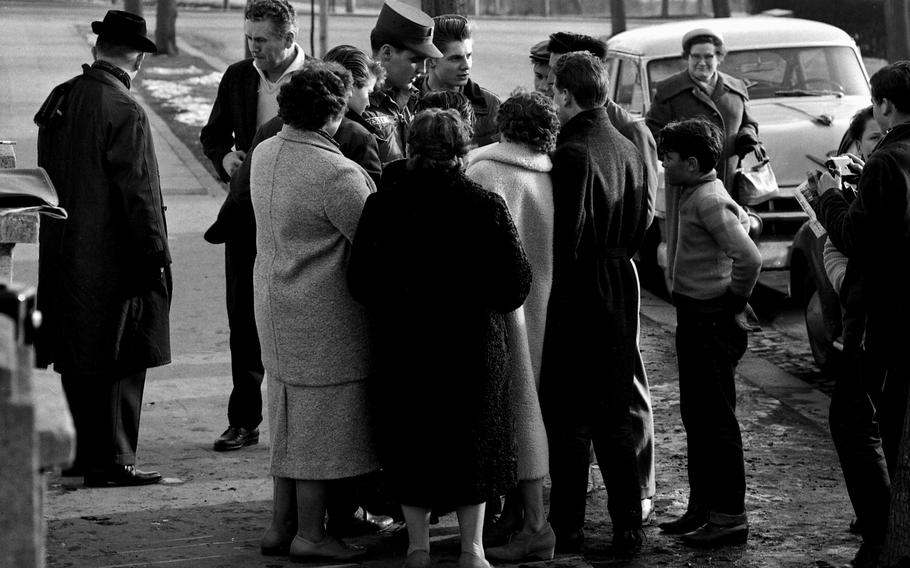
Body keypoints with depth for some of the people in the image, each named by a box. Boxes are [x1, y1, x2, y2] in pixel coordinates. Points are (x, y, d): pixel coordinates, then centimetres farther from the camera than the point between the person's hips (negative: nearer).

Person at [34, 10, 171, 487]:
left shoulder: (59, 100, 6)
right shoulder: (124, 113, -18)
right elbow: (137, 193, -18)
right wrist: (156, 256, -12)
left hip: (63, 257, 8)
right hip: (112, 262, -8)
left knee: (79, 361, 17)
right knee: (119, 363, 1)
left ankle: (82, 450, 26)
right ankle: (111, 462, 4)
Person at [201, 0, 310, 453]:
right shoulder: (237, 77, 6)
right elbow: (212, 134, 16)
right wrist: (224, 156, -6)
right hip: (246, 212, 4)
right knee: (243, 318, 6)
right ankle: (244, 420, 14)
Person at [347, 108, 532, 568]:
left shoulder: (383, 206, -8)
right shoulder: (487, 206, -9)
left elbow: (360, 281, -5)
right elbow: (516, 283, -6)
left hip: (404, 345, 0)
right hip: (474, 346, 0)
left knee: (410, 444, 13)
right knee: (473, 443, 14)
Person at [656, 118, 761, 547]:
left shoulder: (709, 201, -19)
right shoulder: (691, 195, 11)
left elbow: (749, 257, -29)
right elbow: (743, 220, 27)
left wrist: (736, 298, -13)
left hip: (711, 321, -10)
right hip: (694, 318, 10)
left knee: (717, 420, -6)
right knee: (696, 416, 15)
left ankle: (730, 517, -1)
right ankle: (702, 507, 24)